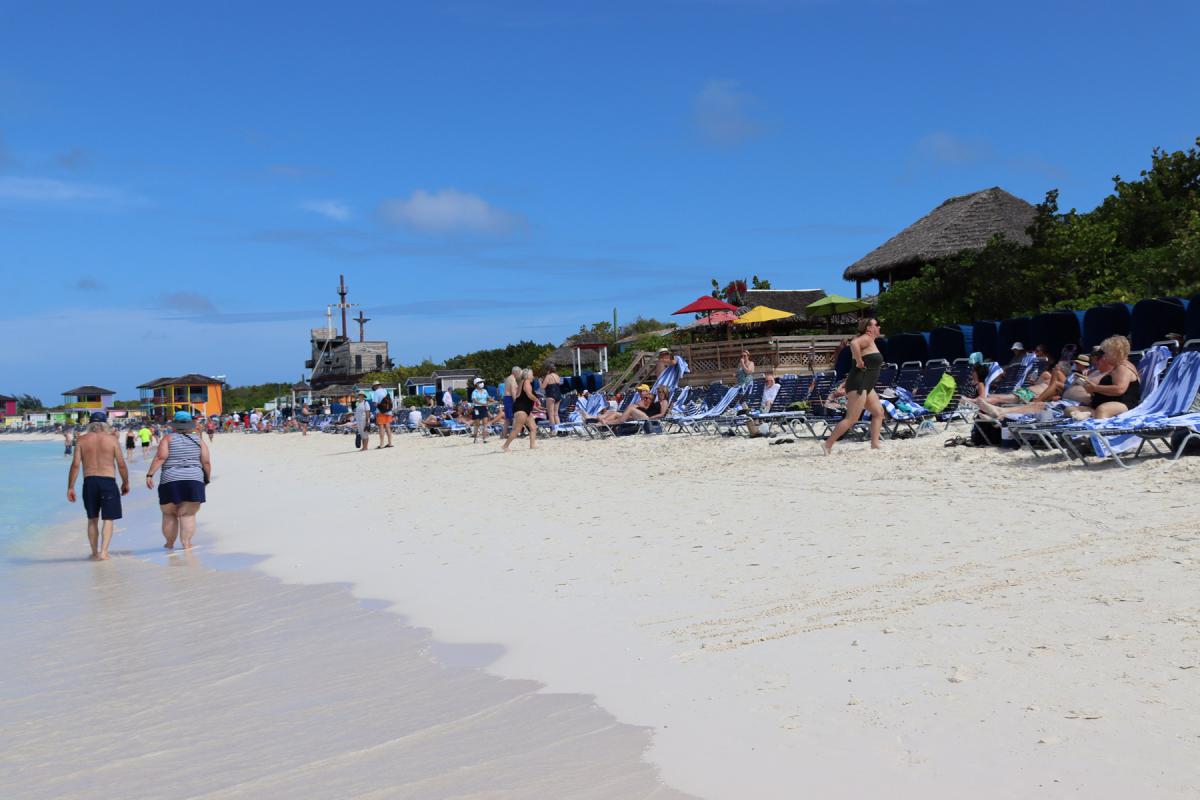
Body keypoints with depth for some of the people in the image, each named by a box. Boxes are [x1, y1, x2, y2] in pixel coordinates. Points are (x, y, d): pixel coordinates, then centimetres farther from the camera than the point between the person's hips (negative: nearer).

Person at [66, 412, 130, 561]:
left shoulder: (82, 440, 3)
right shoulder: (111, 439, 0)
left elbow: (75, 465, -2)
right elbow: (121, 465, -2)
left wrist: (70, 487, 2)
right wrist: (125, 483, 12)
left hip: (89, 481, 2)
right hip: (108, 481, -2)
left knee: (92, 519, 15)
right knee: (108, 519, 3)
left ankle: (95, 553, 20)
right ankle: (103, 551, -10)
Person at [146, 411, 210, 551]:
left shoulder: (168, 438, 5)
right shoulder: (199, 440, 9)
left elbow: (160, 457, -8)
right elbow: (206, 462, 4)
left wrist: (150, 474, -9)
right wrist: (207, 479, 16)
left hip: (170, 481, -1)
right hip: (194, 480, 1)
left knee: (169, 514, 13)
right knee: (188, 515, 1)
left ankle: (169, 544, 20)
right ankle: (186, 544, -6)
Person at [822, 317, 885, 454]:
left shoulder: (871, 341, 18)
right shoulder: (866, 339, -10)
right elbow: (854, 343, -32)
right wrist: (859, 362, -24)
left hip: (866, 386, 11)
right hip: (858, 384, -11)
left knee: (879, 412, 11)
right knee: (851, 418, -11)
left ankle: (875, 445, 8)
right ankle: (828, 444, -11)